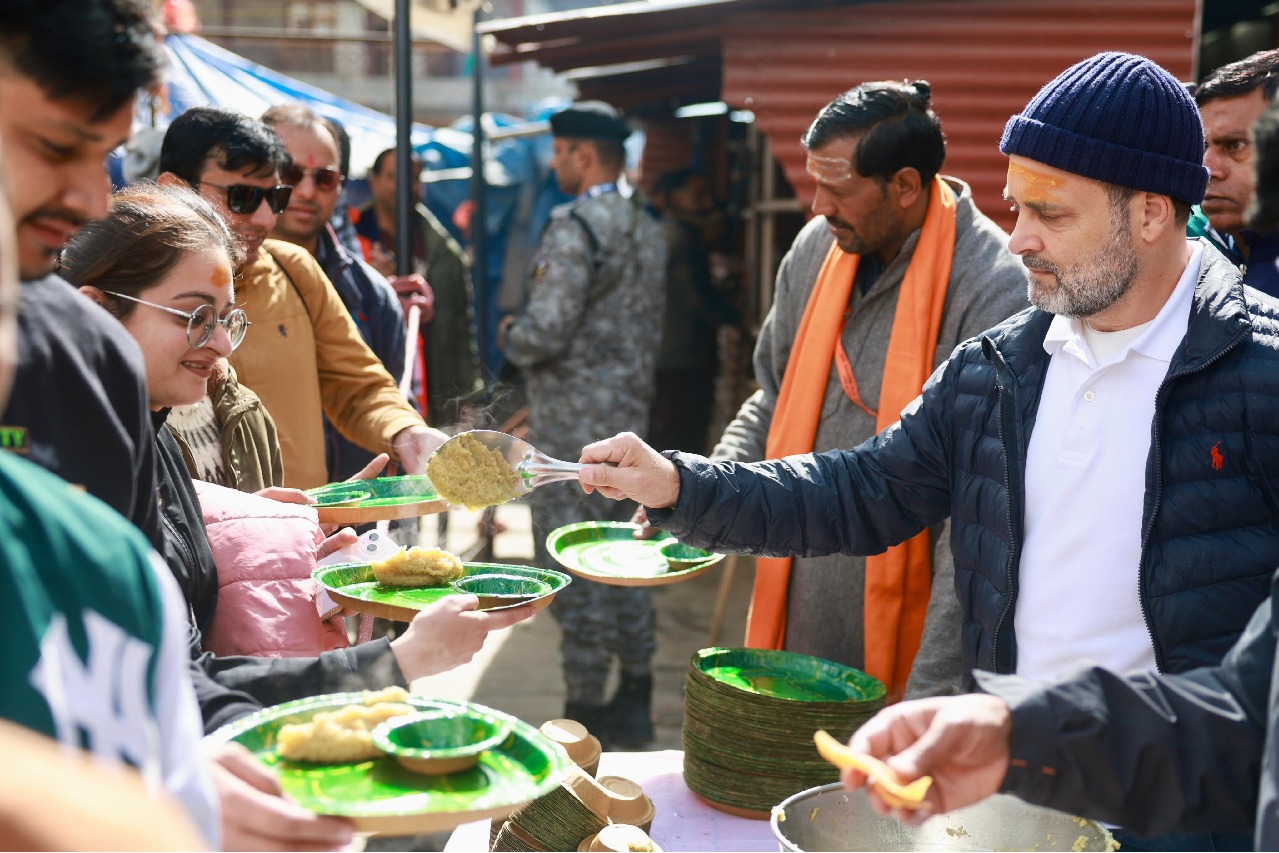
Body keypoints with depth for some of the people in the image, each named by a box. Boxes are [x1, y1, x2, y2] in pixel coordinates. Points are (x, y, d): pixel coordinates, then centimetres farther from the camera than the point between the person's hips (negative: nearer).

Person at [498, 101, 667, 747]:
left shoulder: (574, 225, -15)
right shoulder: (646, 229, 12)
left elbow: (548, 330, -21)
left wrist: (509, 336, -2)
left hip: (571, 422, -9)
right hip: (629, 414, 9)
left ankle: (585, 709, 5)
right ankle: (634, 700, 22)